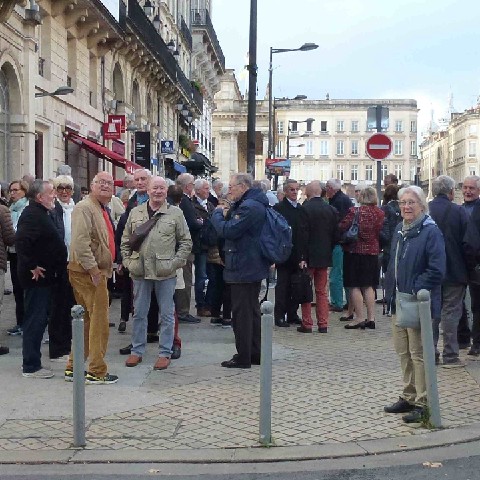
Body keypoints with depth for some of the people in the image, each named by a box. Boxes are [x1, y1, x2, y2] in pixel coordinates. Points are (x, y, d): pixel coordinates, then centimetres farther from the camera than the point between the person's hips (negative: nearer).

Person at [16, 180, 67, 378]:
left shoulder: (41, 213, 16)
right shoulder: (32, 215, -17)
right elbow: (21, 241, -29)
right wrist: (32, 267, -24)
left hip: (44, 277, 10)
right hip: (38, 277, -10)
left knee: (38, 319, 15)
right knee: (35, 320, -5)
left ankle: (33, 362, 23)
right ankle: (31, 367, 1)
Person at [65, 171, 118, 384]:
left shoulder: (102, 210, 18)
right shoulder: (85, 207, -13)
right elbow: (80, 242, -23)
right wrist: (93, 269, -23)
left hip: (97, 271, 10)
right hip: (87, 271, -10)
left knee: (87, 321, 14)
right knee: (99, 320, -6)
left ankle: (74, 367, 22)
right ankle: (96, 371, 1)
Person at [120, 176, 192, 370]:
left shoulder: (175, 213, 1)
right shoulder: (135, 213, 8)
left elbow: (186, 242, 2)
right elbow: (125, 241, 14)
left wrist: (175, 262, -7)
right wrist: (128, 262, 3)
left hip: (165, 273, -2)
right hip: (140, 272, 3)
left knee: (166, 314, 5)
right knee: (139, 313, 10)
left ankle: (165, 353, 14)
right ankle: (137, 350, 22)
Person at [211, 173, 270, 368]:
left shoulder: (249, 207, -20)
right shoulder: (254, 204, 14)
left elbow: (227, 230, -23)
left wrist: (217, 213, -7)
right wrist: (226, 214, 3)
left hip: (242, 269, -11)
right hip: (253, 267, 11)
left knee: (241, 313, -4)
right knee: (252, 311, 17)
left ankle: (243, 357, 2)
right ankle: (255, 354, 25)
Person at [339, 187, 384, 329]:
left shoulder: (354, 212, -15)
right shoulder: (380, 213, 0)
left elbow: (342, 228, -13)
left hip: (355, 251, -5)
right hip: (373, 252, 5)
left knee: (354, 285, 2)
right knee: (368, 286, 12)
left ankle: (359, 318, 1)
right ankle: (371, 318, 12)